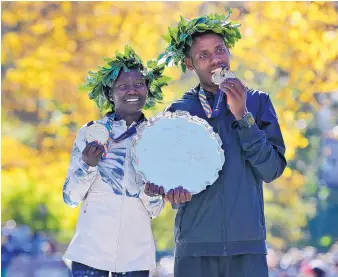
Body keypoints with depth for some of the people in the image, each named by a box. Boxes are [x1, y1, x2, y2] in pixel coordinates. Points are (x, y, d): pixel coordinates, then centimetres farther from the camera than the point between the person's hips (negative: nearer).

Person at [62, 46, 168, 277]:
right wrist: (88, 165, -14)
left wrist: (151, 194, -12)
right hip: (91, 249, -2)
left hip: (137, 255, 2)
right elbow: (71, 198, 2)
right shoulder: (91, 133, 2)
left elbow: (155, 210, 9)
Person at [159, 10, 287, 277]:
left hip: (247, 244, 0)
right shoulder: (178, 111, 7)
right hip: (195, 244, 0)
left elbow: (272, 170, -2)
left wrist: (242, 116, -8)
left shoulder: (258, 102, 7)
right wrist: (174, 191, -12)